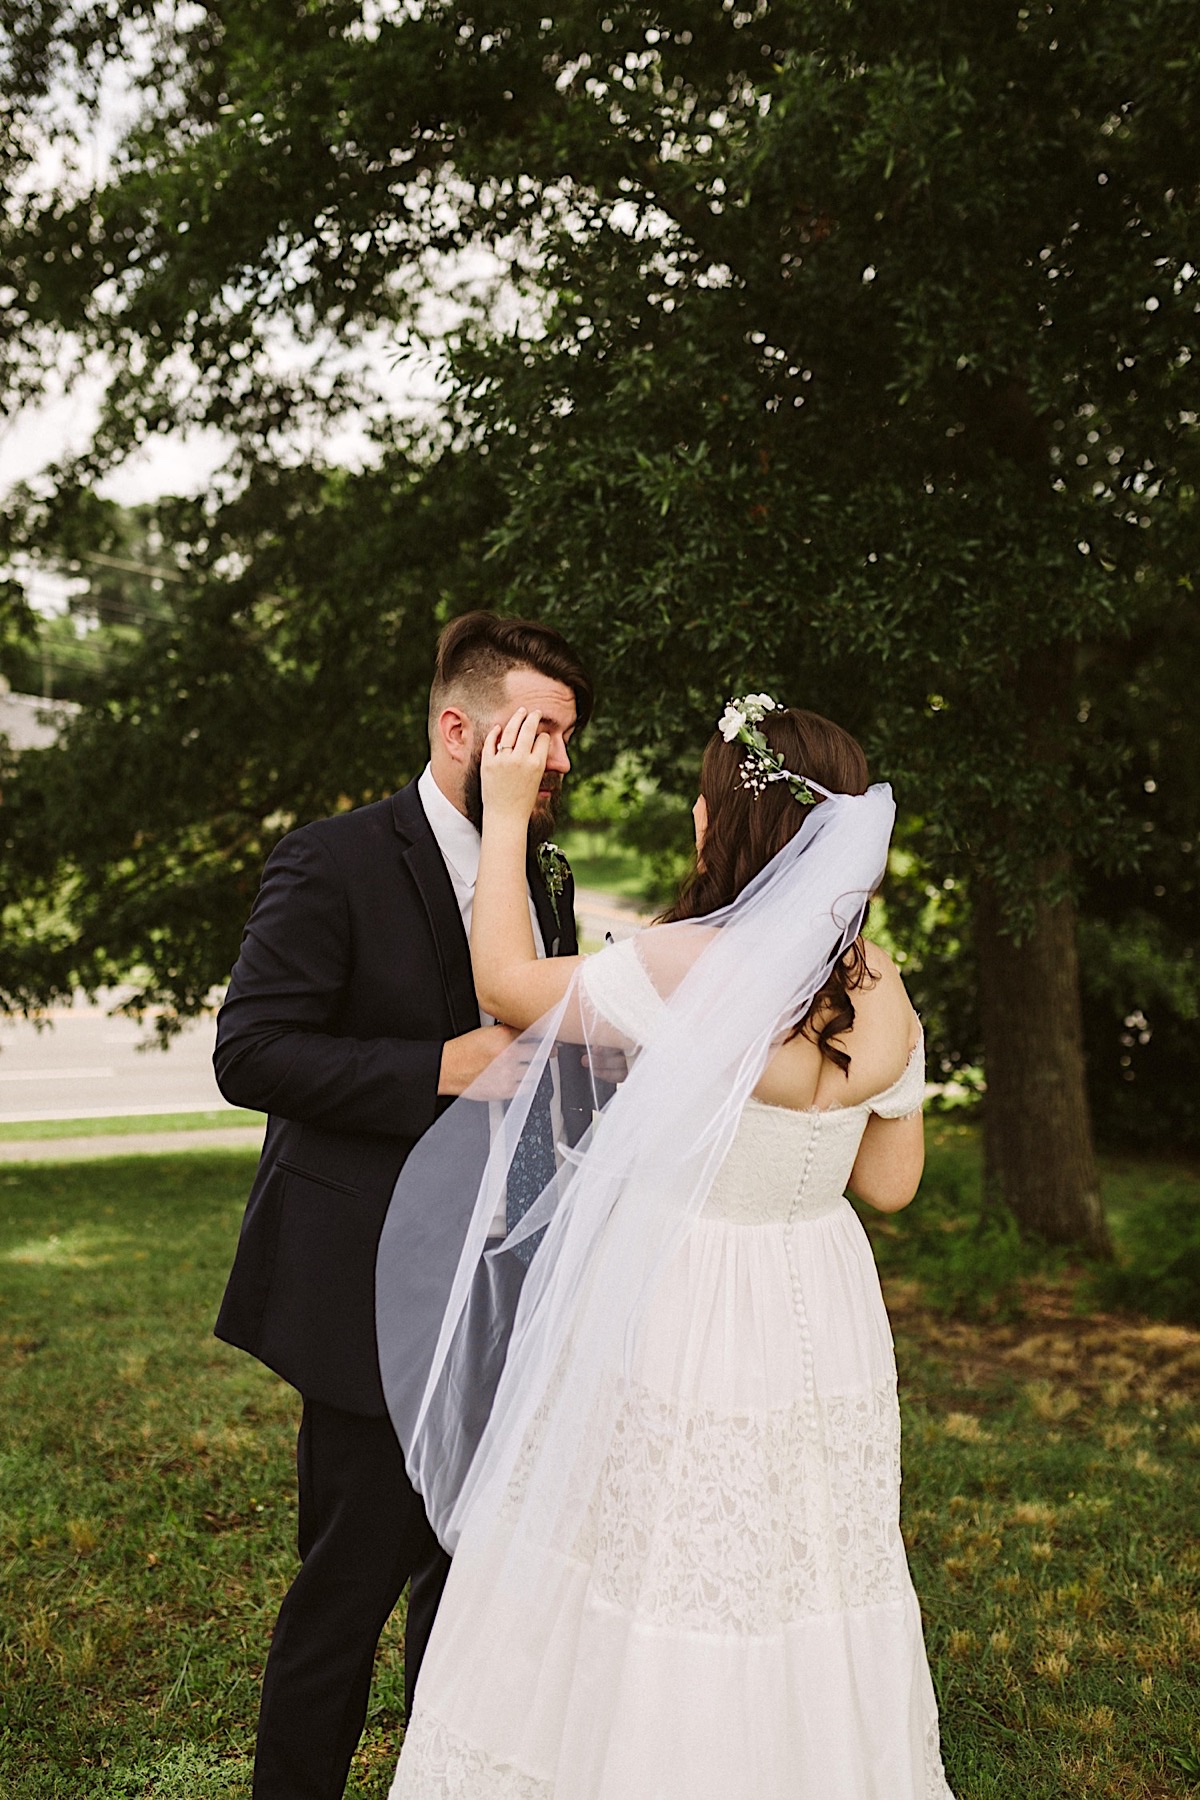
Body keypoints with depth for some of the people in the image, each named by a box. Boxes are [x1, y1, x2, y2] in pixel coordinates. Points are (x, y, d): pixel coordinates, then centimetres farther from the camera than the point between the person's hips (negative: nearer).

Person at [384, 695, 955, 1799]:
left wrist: (506, 815, -1)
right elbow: (890, 1181, 5)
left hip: (673, 1328, -6)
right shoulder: (881, 994, -5)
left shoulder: (683, 970, -23)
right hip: (823, 1333, 6)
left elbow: (508, 984, -8)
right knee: (795, 1601, 21)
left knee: (632, 1600, 14)